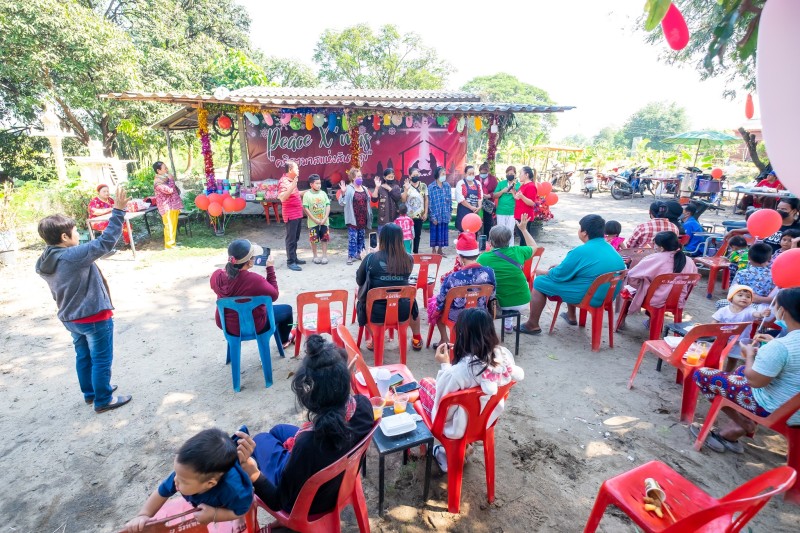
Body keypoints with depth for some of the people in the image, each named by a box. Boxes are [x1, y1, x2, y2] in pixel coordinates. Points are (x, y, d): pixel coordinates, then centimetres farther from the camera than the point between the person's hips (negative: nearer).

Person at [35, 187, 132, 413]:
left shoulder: (43, 262, 1)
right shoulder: (75, 256, -26)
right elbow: (106, 241, -30)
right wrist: (118, 210, -30)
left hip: (70, 318, 9)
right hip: (94, 317, -9)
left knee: (83, 356, 23)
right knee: (101, 360, 6)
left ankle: (90, 392, 39)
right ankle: (103, 400, 18)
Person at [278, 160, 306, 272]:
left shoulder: (292, 180, 14)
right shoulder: (284, 181, -16)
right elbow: (282, 198, -28)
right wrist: (292, 186, -34)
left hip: (298, 214, 9)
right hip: (291, 215, -9)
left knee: (296, 238, 16)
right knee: (291, 239, -4)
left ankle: (294, 258, 26)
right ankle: (290, 262, 2)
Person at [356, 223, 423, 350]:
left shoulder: (371, 258, -14)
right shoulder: (408, 259, -8)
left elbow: (359, 281, 1)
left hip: (376, 313, -1)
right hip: (403, 312, 2)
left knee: (358, 300, 32)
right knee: (412, 301, 36)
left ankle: (372, 339, 35)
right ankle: (416, 339, 47)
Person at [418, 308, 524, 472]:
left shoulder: (462, 370, -37)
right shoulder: (504, 354, -20)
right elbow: (519, 375, 3)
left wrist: (445, 365, -16)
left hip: (460, 426, -5)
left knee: (425, 382, 18)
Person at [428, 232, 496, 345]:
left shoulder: (452, 278, -31)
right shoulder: (489, 272, -19)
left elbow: (441, 302, -16)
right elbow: (491, 297, -2)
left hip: (456, 318, -4)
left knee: (433, 302, 27)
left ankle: (444, 340, 33)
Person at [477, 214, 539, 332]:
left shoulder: (484, 257, -14)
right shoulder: (517, 251, -6)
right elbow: (534, 247, 15)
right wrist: (523, 229, 21)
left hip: (500, 304, -2)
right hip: (522, 303, 2)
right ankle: (508, 324, 43)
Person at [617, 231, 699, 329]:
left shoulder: (655, 259, -19)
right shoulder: (689, 262, -4)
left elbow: (631, 276, -14)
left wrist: (639, 284, 5)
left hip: (654, 301, -5)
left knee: (627, 288, 19)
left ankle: (622, 320, 26)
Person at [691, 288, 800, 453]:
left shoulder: (779, 346, -28)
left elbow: (754, 381, -20)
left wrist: (749, 354, -6)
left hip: (773, 409, -8)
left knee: (702, 374, -3)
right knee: (741, 371, 30)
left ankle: (743, 424, 11)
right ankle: (731, 432, 20)